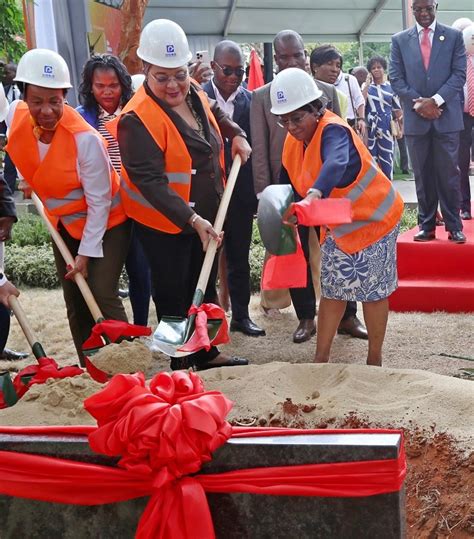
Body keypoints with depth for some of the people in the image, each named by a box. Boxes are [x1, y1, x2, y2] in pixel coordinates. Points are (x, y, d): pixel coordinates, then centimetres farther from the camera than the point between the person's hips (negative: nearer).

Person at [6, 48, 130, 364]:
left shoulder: (86, 138, -31)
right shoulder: (16, 116, -15)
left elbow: (98, 202, -23)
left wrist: (86, 253, -19)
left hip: (106, 221, -6)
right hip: (64, 222, 6)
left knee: (103, 296, -13)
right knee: (74, 300, 10)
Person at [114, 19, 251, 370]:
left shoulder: (193, 92, -1)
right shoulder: (138, 118, -25)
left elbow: (214, 112, 25)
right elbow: (149, 182, -29)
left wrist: (236, 134, 10)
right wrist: (192, 219, -34)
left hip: (206, 215, 8)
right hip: (164, 222, -8)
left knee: (206, 287, 19)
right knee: (174, 295, 5)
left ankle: (207, 353, 36)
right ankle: (181, 364, 22)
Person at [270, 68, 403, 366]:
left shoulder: (333, 131, -28)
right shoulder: (293, 142, -3)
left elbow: (335, 164, -51)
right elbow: (289, 183, 8)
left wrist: (314, 196, -68)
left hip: (373, 219, -7)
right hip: (338, 226, 7)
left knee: (372, 291, 3)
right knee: (332, 291, 10)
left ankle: (375, 360, 18)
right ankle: (321, 358, 19)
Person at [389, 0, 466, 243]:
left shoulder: (454, 36, 7)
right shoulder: (399, 40, 8)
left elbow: (459, 73, 0)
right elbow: (395, 78, 3)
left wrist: (436, 100, -13)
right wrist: (418, 104, -9)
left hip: (446, 116, -1)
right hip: (415, 118, 1)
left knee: (448, 173, 0)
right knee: (422, 175, 5)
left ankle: (454, 226, 6)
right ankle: (427, 225, 11)